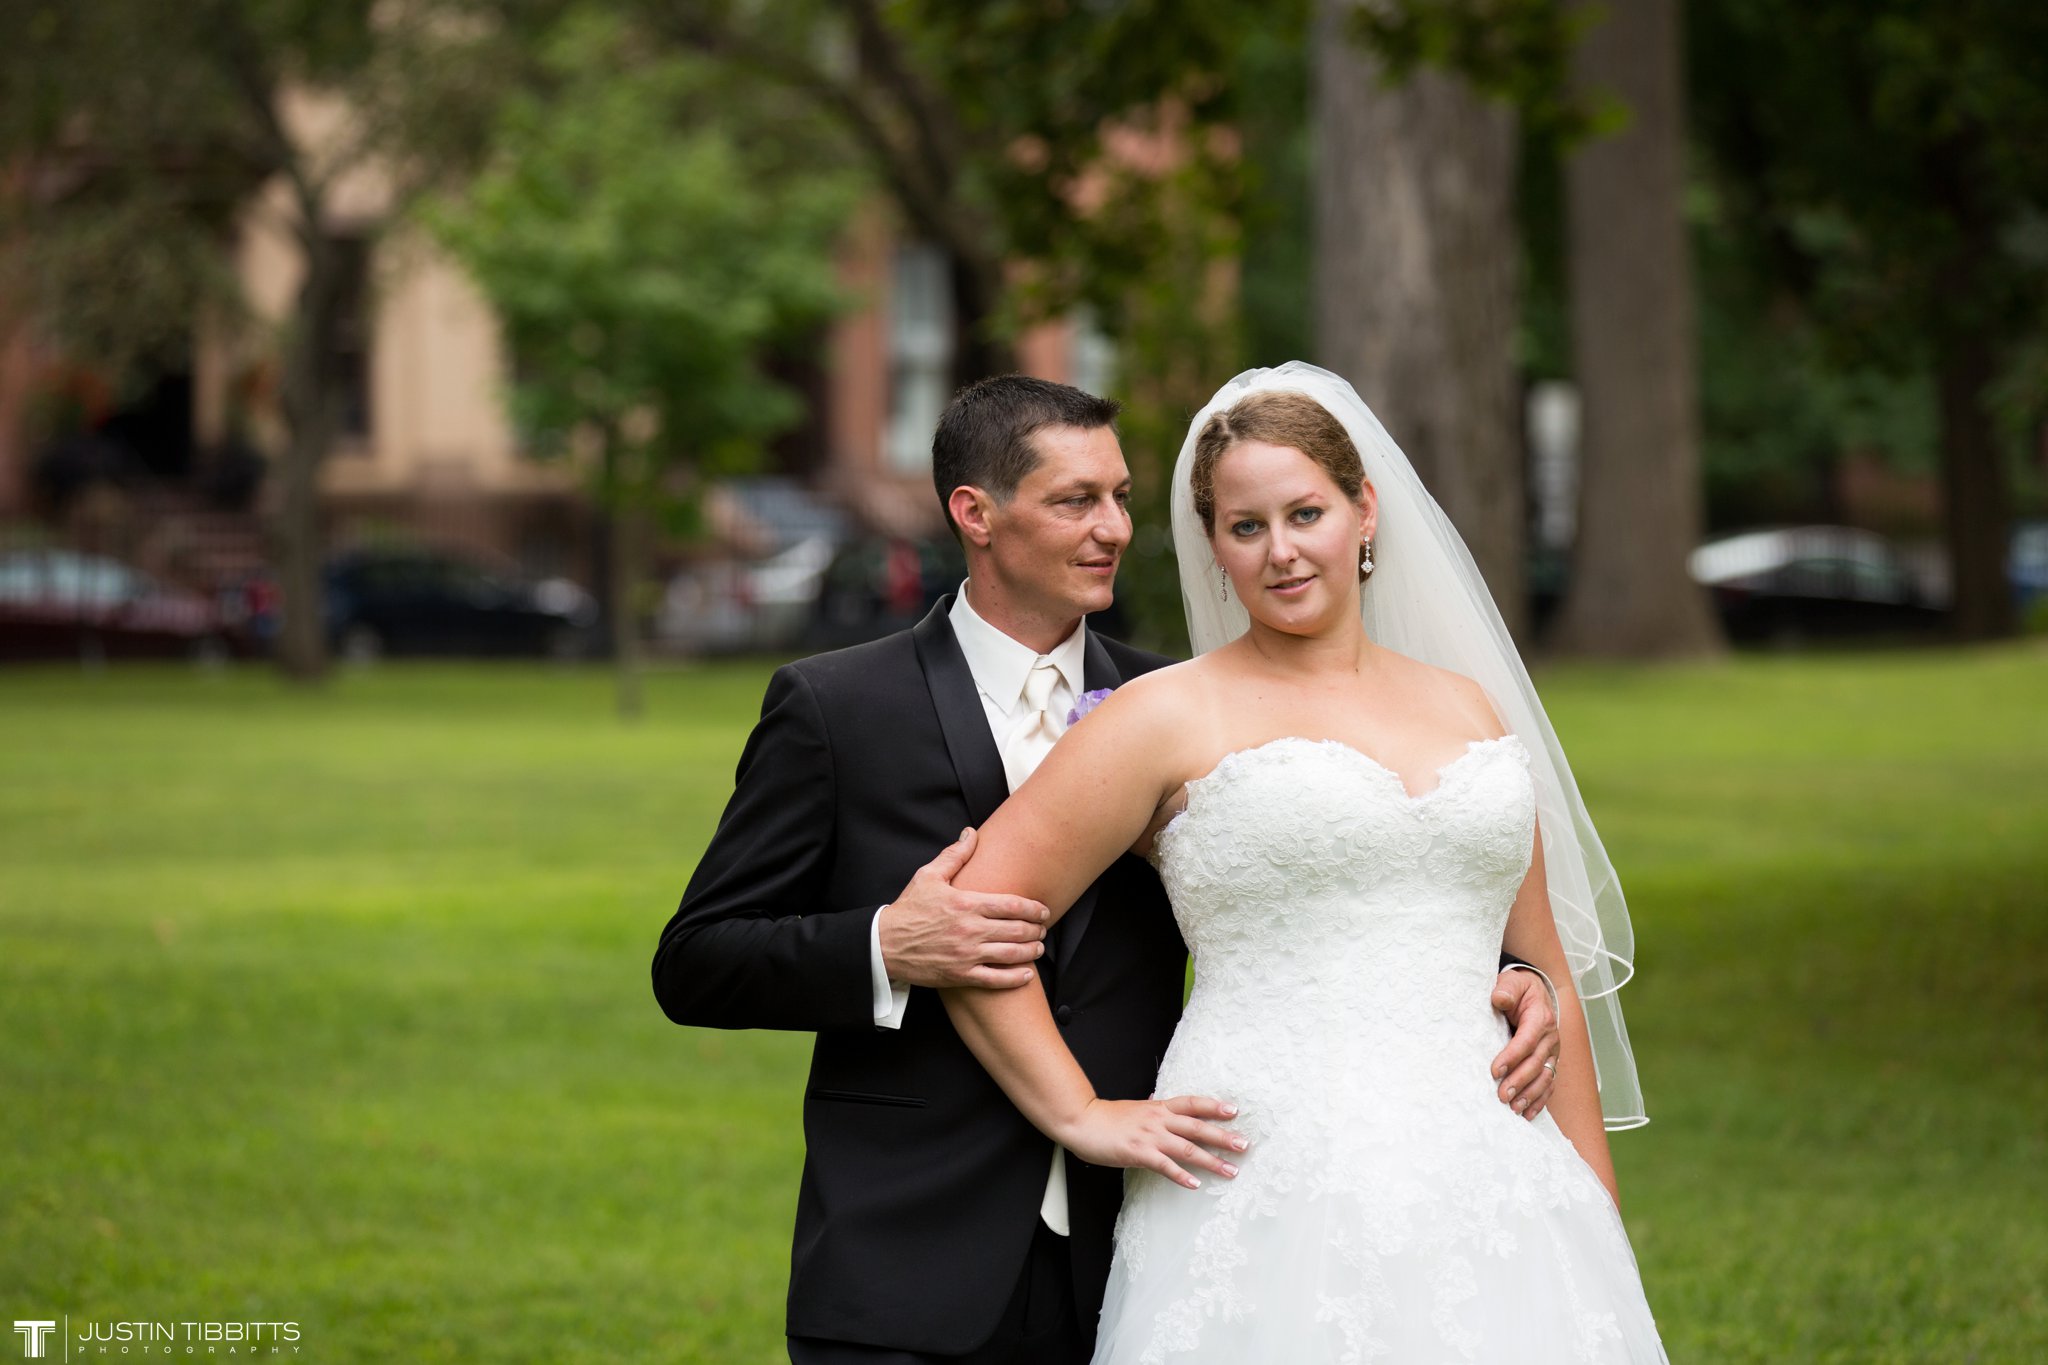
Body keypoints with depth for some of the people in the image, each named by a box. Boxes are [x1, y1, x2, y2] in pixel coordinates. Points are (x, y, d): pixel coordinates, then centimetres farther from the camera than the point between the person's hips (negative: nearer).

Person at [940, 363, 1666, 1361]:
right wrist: (1081, 1117, -6)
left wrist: (1598, 1218, 13)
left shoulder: (1464, 706, 16)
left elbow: (1551, 973, 18)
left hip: (1487, 1195, 4)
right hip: (1275, 1197, -4)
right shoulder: (1169, 718, 1)